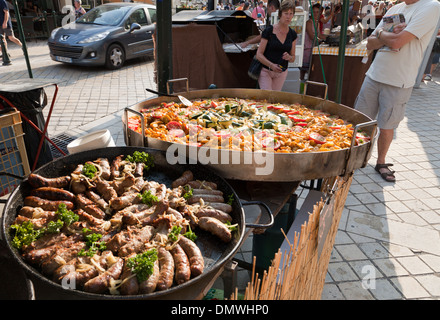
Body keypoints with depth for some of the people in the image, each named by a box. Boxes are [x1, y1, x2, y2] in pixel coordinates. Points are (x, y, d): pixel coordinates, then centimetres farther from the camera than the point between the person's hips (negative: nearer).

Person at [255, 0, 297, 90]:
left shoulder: (293, 34, 4)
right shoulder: (268, 31, -9)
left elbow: (293, 58, 10)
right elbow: (259, 54, -11)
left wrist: (289, 57, -15)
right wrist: (271, 65, -26)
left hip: (281, 73, 5)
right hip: (266, 72, -4)